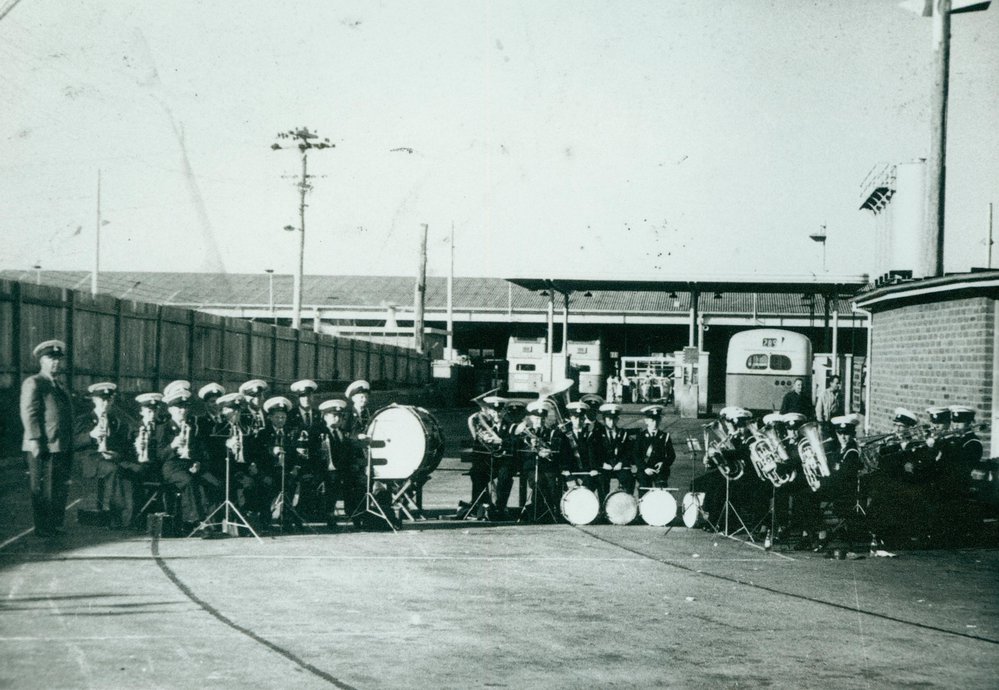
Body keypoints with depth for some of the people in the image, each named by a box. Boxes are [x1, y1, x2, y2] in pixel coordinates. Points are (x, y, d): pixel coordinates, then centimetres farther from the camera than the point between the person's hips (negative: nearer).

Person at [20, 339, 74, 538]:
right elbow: (29, 413, -13)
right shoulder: (33, 383, -5)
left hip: (62, 447, 8)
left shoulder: (60, 386, 21)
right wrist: (35, 441, -20)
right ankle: (43, 528, 2)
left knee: (60, 490, 11)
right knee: (43, 491, -3)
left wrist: (70, 444, 16)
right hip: (43, 448, -8)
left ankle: (56, 525, 19)